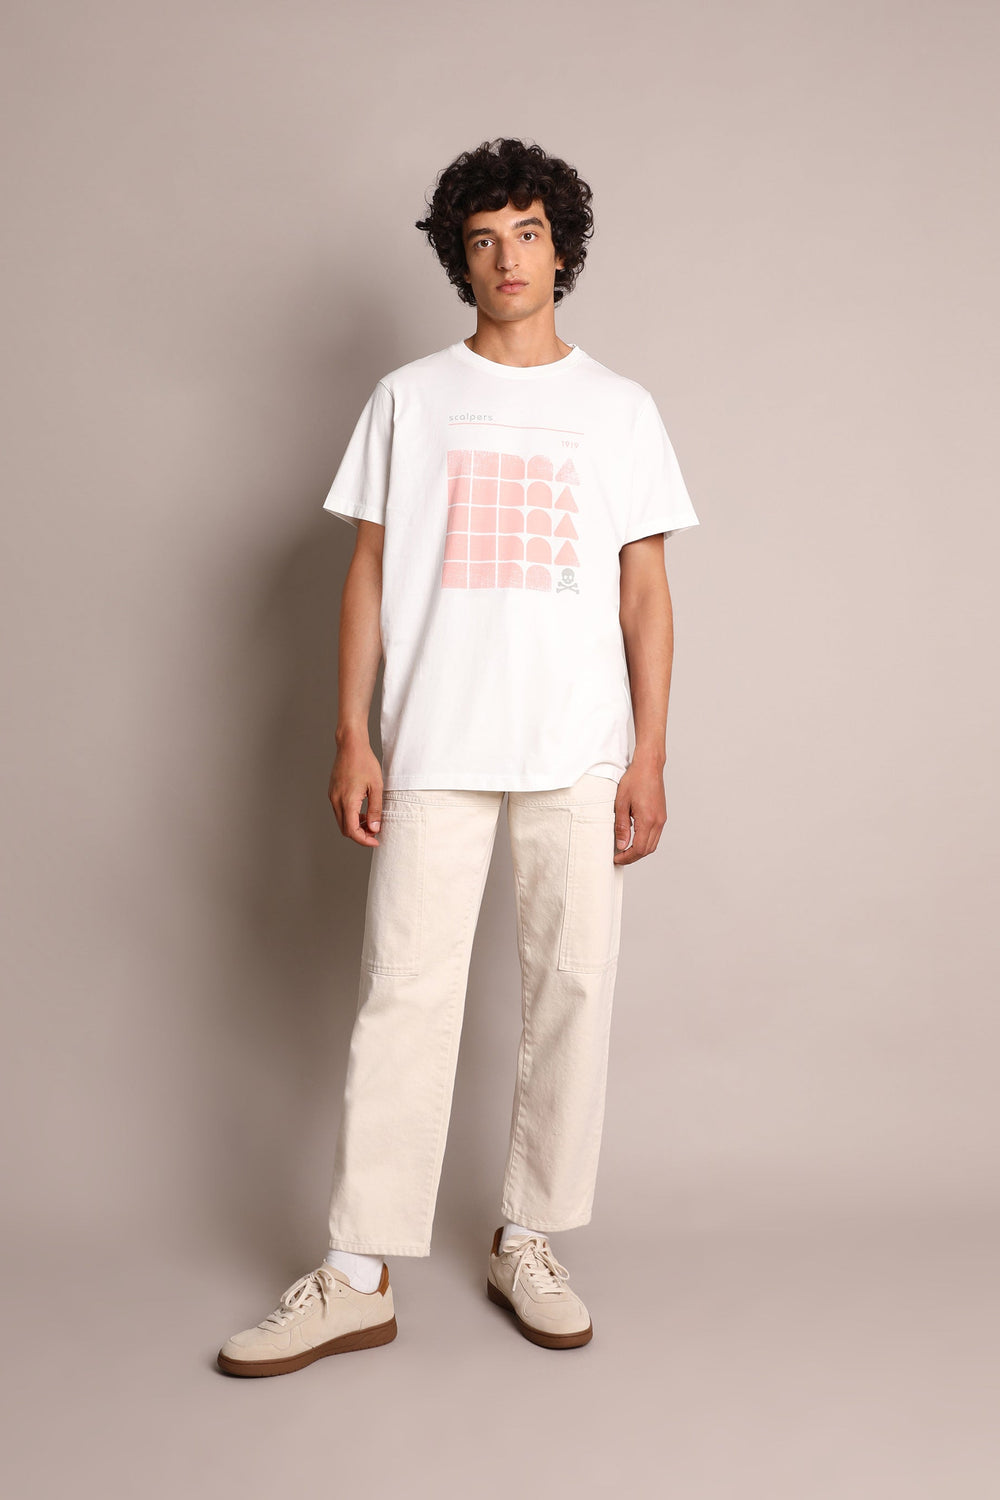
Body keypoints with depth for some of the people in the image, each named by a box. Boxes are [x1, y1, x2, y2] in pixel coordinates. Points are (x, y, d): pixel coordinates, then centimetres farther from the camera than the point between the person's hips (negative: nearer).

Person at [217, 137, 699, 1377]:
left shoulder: (621, 409, 10)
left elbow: (645, 591, 7)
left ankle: (527, 1242, 19)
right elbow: (368, 573, 7)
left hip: (581, 756, 1)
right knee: (403, 995, -3)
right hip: (436, 749, -1)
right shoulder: (410, 399, 9)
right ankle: (357, 1276, 5)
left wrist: (649, 756, 0)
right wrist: (352, 738, -2)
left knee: (571, 992, 3)